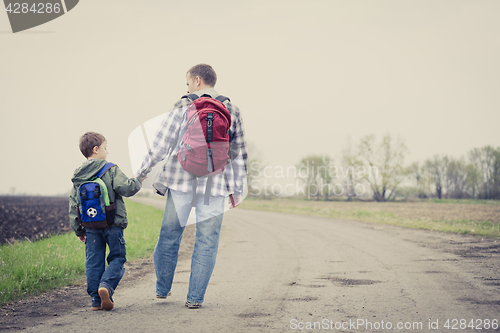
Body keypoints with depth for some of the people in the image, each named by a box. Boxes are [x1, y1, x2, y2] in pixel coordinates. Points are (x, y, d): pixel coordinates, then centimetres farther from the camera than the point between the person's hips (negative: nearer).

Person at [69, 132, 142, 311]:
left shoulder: (78, 177, 9)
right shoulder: (111, 170, -8)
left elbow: (73, 205, 10)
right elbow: (126, 188, -18)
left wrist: (78, 230, 16)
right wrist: (138, 181, 3)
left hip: (91, 227, 4)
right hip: (113, 224, -4)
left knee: (94, 261, 9)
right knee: (117, 257, 7)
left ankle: (96, 299, 6)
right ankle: (106, 285, -17)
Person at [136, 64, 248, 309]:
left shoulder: (182, 107, -3)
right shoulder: (231, 110, 7)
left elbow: (160, 147, -3)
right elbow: (239, 153, 9)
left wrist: (141, 173, 10)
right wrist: (237, 189, 15)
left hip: (181, 181, -1)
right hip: (215, 185, 1)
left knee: (170, 235, 14)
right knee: (207, 241, 7)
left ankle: (162, 289, 26)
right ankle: (195, 297, 5)